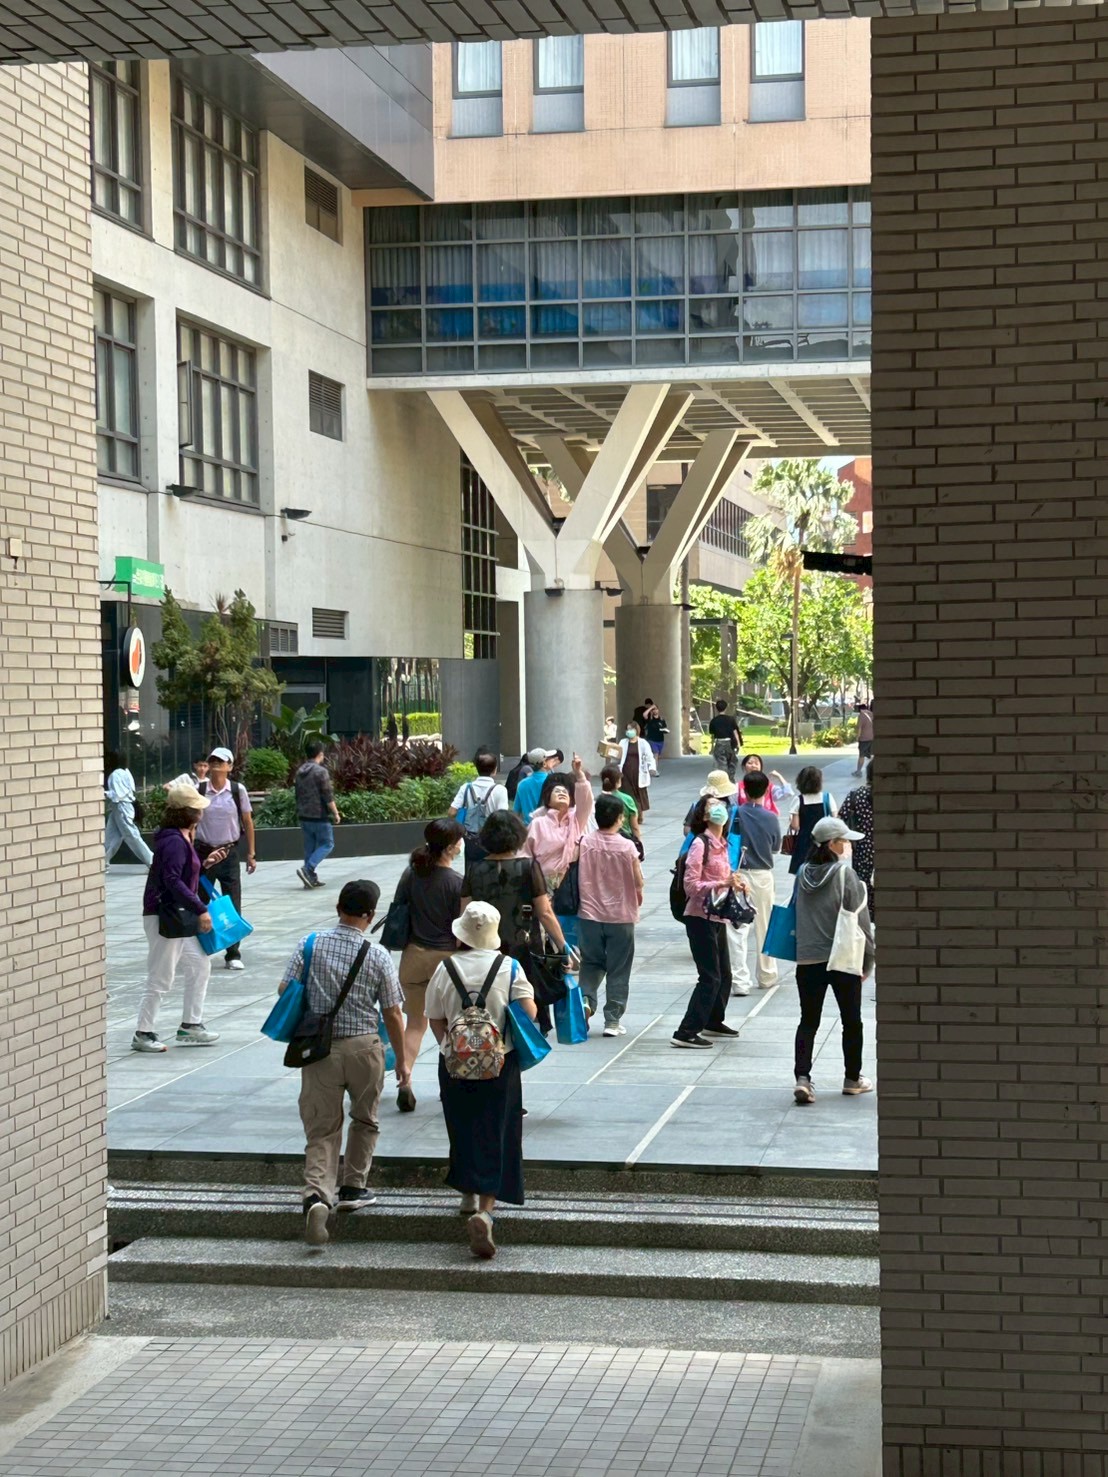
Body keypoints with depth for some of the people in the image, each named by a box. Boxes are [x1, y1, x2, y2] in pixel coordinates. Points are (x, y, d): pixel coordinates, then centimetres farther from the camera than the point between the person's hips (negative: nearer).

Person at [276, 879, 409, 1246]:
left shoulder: (309, 945, -3)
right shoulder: (377, 955, -7)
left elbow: (285, 991, -1)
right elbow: (392, 1013, -3)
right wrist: (402, 1060, 7)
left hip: (319, 1048, 1)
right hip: (364, 1048, -1)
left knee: (321, 1130, 3)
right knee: (364, 1120, 22)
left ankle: (317, 1194, -17)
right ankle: (352, 1188, 27)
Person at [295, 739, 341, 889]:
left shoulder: (300, 772, 11)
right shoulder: (320, 771, -13)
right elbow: (328, 796, -16)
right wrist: (336, 813, -7)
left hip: (303, 815, 8)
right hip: (320, 815, -8)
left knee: (310, 846, 11)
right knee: (327, 844, -1)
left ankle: (311, 878, 10)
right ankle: (307, 869, -16)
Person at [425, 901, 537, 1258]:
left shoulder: (445, 969, -4)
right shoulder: (509, 968, -8)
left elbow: (436, 1021, 2)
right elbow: (529, 1013, -11)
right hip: (500, 1066, -2)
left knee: (464, 1133, 21)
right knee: (496, 1139, 0)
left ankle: (470, 1195, 38)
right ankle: (485, 1210, -16)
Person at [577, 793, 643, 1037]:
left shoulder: (585, 843, -8)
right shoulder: (626, 847, -12)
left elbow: (579, 879, -1)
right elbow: (638, 882, -4)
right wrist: (636, 902, 16)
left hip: (589, 914, 2)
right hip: (621, 916, -2)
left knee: (591, 962, 19)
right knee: (618, 970, 8)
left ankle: (586, 997, -6)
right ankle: (613, 1021, 10)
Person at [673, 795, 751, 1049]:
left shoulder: (722, 844, 11)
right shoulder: (700, 843, -14)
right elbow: (691, 886, -18)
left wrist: (736, 882, 3)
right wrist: (724, 883, -25)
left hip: (718, 917, 8)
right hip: (701, 917, -8)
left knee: (724, 975, 16)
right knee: (710, 977, -9)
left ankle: (713, 1022, 34)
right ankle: (686, 1032, -7)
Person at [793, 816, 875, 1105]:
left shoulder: (804, 874, 3)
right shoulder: (846, 875, -13)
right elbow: (861, 922, -10)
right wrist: (868, 961, -1)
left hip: (807, 959, 4)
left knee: (808, 1021, 7)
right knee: (851, 1021, 13)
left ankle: (802, 1078, -9)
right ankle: (852, 1079, 23)